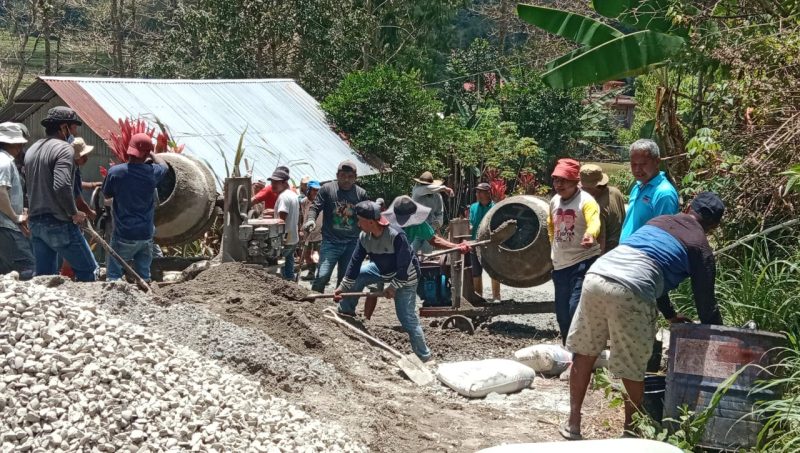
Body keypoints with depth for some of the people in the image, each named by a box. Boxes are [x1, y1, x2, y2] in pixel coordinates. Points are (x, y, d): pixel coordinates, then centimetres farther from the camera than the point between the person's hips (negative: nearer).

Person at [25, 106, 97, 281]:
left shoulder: (32, 150, 14)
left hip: (35, 223, 8)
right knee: (88, 270, 2)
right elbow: (62, 186, -24)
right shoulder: (64, 148, -12)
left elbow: (36, 184, 16)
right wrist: (74, 213, -12)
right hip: (59, 224, -8)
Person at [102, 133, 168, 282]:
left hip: (123, 235, -2)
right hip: (146, 235, 3)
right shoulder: (152, 172, -5)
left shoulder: (115, 172, -11)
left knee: (113, 275, 5)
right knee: (144, 276, 12)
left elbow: (106, 195, 6)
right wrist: (152, 153, 32)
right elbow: (164, 166, 20)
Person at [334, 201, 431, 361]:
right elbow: (356, 261, -7)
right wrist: (343, 287, -7)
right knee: (356, 275, -3)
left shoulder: (396, 236, -37)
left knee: (407, 319, -8)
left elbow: (404, 266, -30)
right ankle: (346, 311, 18)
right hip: (382, 269, 7)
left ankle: (424, 357, 2)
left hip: (404, 277, -7)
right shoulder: (364, 236, -16)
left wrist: (393, 287, -23)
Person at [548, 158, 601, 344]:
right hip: (560, 264, 8)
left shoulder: (586, 200, -13)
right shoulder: (554, 201, 8)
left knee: (576, 308, -19)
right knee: (562, 312, 14)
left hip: (583, 262, -8)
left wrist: (590, 235, -53)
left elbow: (594, 222, -33)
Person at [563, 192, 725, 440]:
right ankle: (630, 431, 22)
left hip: (596, 276, 6)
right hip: (630, 292, -5)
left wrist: (670, 313, 47)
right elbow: (705, 301, 15)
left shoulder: (658, 221, 31)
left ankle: (573, 423, 26)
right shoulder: (700, 247, 14)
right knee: (633, 371, 11)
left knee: (584, 353, 19)